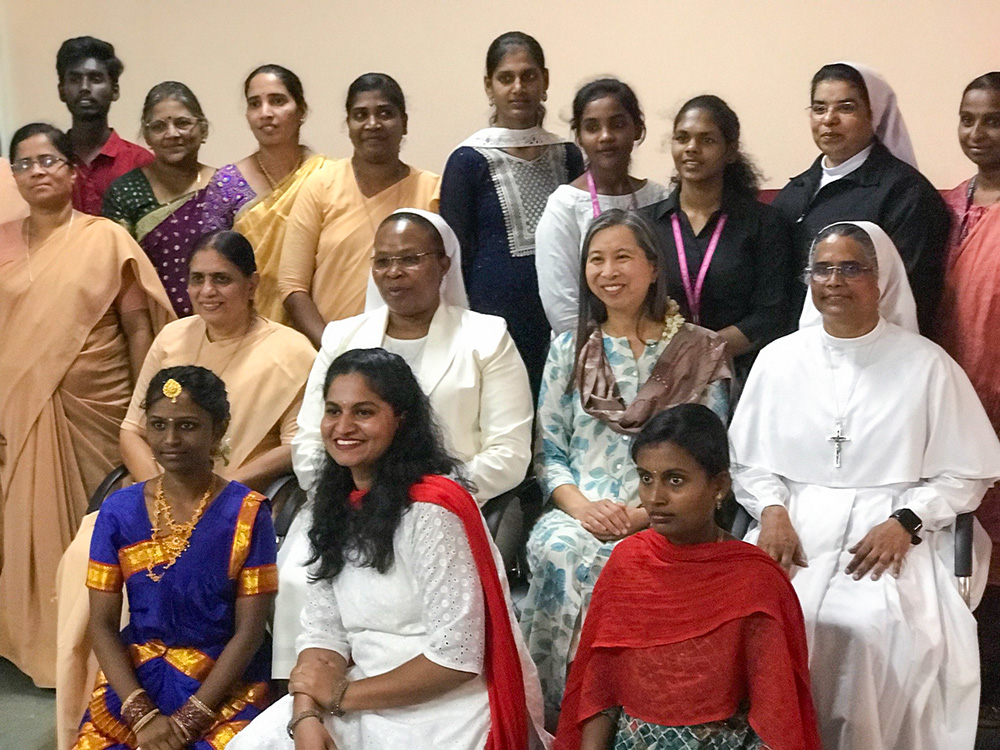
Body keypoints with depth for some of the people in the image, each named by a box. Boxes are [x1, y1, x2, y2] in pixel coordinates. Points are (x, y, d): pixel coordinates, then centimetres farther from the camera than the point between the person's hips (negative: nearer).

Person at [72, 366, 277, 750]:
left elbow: (249, 631, -8)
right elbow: (102, 624, 0)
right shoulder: (119, 510, 0)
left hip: (223, 687, -3)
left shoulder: (246, 514, -8)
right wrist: (142, 715, -11)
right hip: (133, 681, 3)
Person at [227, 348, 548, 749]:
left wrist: (341, 695, -11)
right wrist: (306, 716, -15)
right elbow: (323, 631, 3)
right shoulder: (339, 505, 7)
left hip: (448, 710, -6)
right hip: (369, 700, 6)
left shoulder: (431, 509, -17)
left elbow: (456, 659, -19)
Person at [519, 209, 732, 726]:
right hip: (578, 513, 2)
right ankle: (566, 719, -16)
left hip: (665, 523, -2)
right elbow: (547, 454, 11)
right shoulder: (568, 350, 14)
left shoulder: (700, 352, 7)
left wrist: (644, 515, -13)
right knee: (558, 550, -31)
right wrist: (582, 506, -9)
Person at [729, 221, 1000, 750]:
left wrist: (905, 523, -11)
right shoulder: (777, 359, 12)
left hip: (890, 529, -2)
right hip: (796, 526, 2)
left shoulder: (926, 364, 4)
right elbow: (748, 459, 13)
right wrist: (772, 511, -7)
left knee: (876, 626, -30)